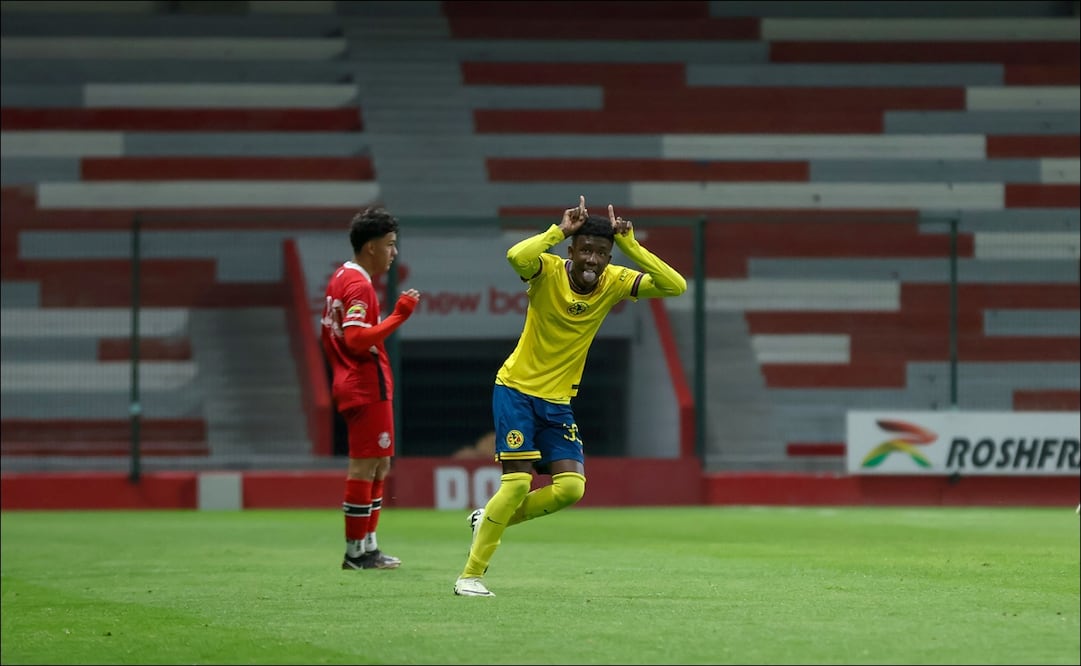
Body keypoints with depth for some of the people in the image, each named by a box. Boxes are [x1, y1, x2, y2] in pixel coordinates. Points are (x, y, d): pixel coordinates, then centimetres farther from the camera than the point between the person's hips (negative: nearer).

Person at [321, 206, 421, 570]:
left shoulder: (341, 277, 14)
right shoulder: (359, 286, -17)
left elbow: (329, 334, 21)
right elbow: (357, 339, -27)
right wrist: (398, 316, -27)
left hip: (351, 385, 11)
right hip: (368, 387, -11)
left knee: (379, 465, 14)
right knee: (365, 466, -6)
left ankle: (368, 546, 17)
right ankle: (356, 551, -3)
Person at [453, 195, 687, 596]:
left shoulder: (615, 282, -6)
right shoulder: (549, 272, -17)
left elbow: (675, 286, -17)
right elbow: (516, 257, -41)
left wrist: (629, 245, -22)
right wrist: (560, 231, -32)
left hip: (558, 401, 5)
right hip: (516, 390, -5)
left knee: (571, 487, -8)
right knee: (519, 481, -15)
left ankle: (489, 520, 16)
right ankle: (470, 575, -3)